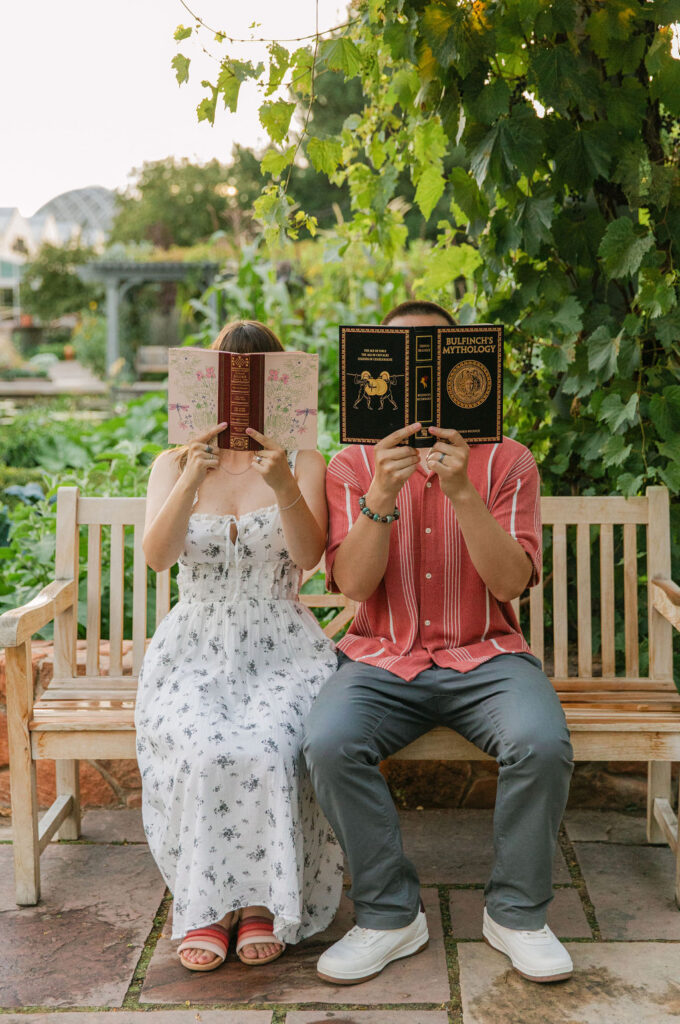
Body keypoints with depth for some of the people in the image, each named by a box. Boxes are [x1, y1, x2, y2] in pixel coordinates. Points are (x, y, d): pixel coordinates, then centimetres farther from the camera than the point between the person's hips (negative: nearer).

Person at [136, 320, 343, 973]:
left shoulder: (303, 463, 7)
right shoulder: (174, 465, 9)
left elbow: (308, 555, -11)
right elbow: (157, 556, -10)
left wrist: (284, 487, -28)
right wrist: (191, 480, -25)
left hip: (282, 650, 0)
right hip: (195, 650, 1)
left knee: (266, 749, -31)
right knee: (206, 752, -30)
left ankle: (263, 899, -11)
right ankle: (206, 905, -13)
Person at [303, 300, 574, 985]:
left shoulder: (506, 461, 4)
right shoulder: (353, 465, 6)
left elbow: (511, 581, -9)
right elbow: (352, 583, -7)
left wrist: (461, 491, -22)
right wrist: (382, 496, -22)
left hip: (485, 656, 0)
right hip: (383, 659, 1)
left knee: (542, 742, -30)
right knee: (328, 743, -29)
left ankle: (516, 913, -6)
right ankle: (390, 915, -9)